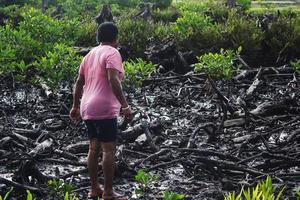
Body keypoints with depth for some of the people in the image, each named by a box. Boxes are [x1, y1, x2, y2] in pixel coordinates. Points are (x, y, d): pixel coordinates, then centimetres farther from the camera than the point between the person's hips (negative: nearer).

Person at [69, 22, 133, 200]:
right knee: (109, 150, -5)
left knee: (94, 148, 13)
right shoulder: (112, 53, -8)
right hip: (104, 110, -9)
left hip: (88, 109, 9)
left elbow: (79, 82, 19)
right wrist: (125, 106, -23)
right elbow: (113, 80, -22)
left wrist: (75, 106, 27)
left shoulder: (90, 55, 17)